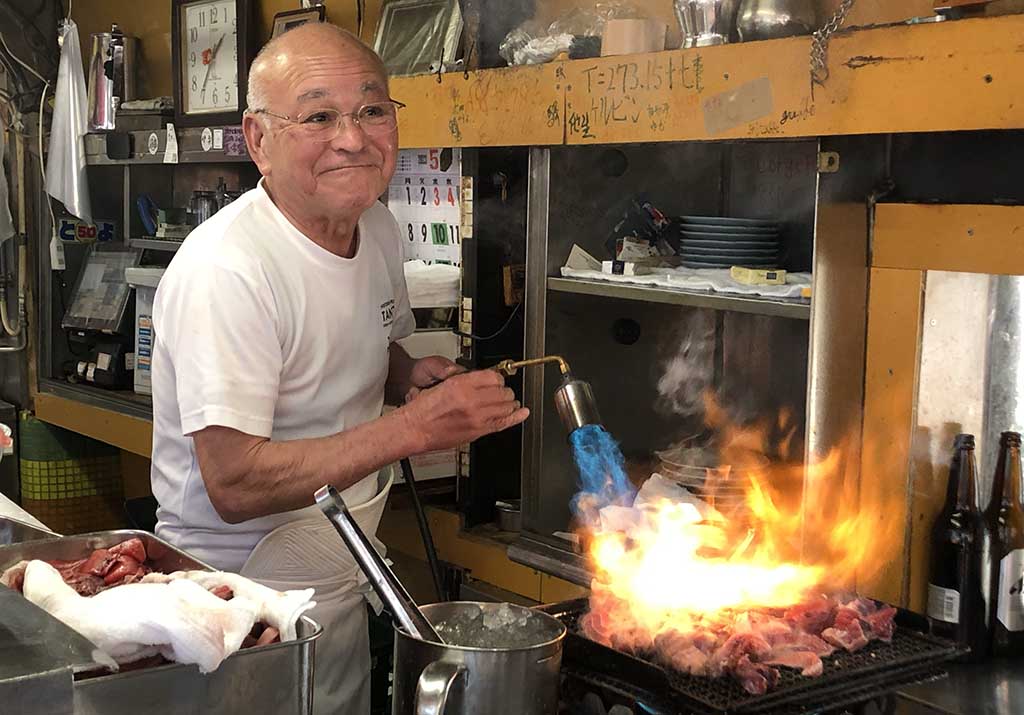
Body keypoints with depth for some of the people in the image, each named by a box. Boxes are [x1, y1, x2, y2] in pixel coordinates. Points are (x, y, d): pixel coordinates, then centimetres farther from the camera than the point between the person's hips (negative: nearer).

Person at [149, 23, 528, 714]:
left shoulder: (380, 228, 0)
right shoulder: (225, 268, -25)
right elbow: (233, 485, -29)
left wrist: (411, 377, -3)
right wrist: (413, 428, -30)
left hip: (344, 580, 8)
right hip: (240, 591, -7)